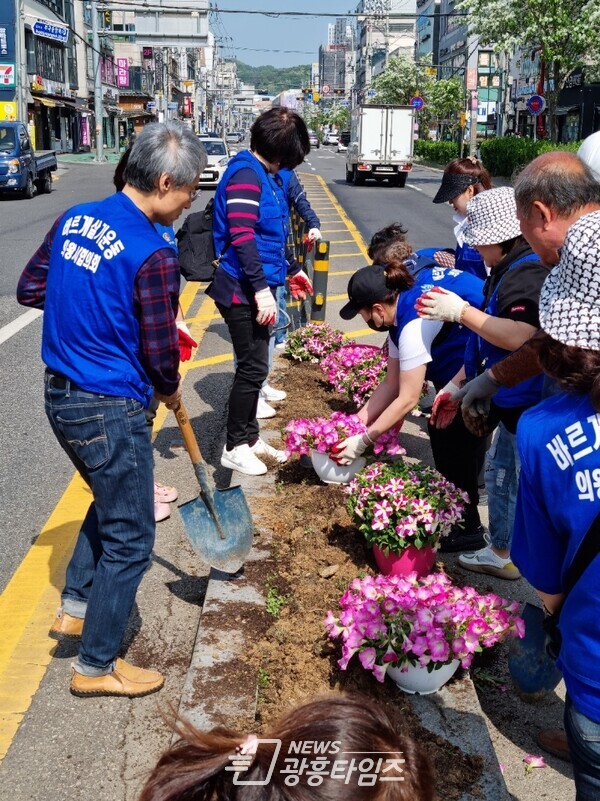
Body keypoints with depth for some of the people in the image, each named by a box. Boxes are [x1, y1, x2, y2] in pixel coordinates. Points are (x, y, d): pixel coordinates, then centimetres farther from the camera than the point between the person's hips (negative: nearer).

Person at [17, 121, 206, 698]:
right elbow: (160, 353, -14)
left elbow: (29, 289, 13)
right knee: (130, 537, 8)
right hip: (109, 411, -8)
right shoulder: (153, 256, -21)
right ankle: (96, 666, 21)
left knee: (110, 502, 29)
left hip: (59, 396, 8)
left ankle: (75, 607, 36)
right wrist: (170, 391, 7)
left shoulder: (74, 219, 3)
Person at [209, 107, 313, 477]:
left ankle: (250, 437, 27)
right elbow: (242, 236, -26)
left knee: (255, 366, 16)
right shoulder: (246, 174, -16)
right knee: (253, 368, -3)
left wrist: (291, 269, 31)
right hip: (244, 291, -10)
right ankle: (235, 447, 10)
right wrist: (261, 288, -30)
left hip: (257, 288, 10)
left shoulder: (263, 175, 15)